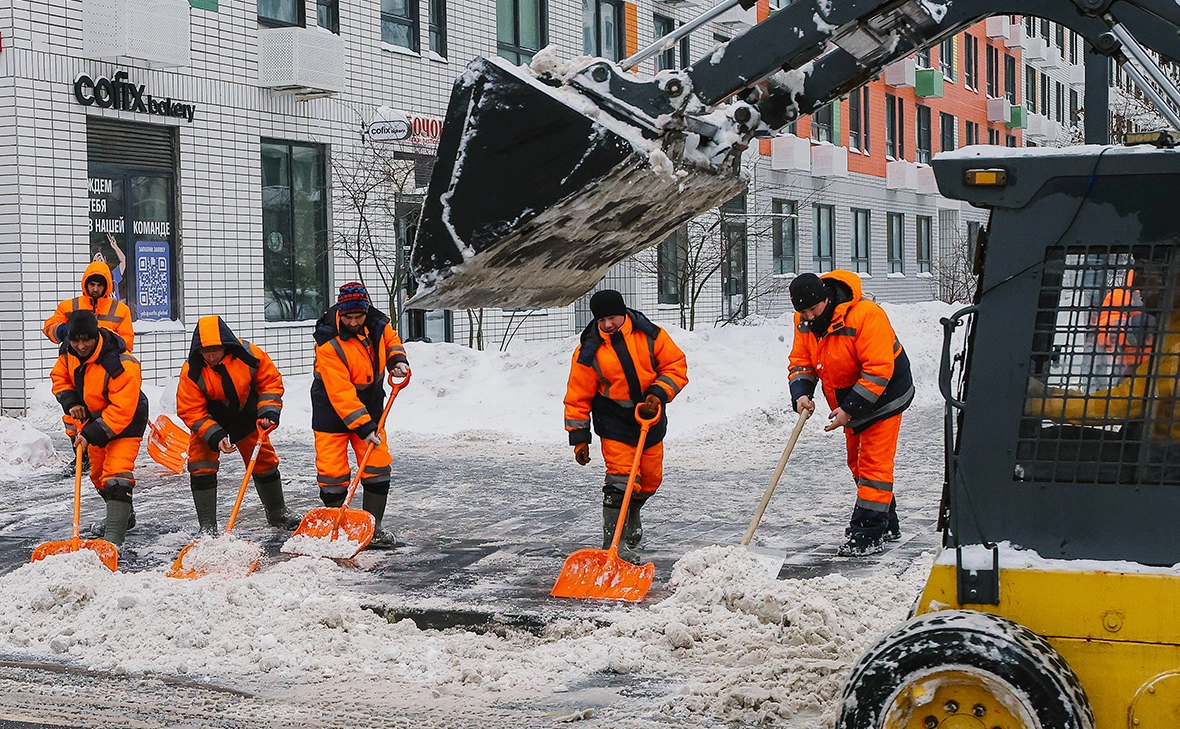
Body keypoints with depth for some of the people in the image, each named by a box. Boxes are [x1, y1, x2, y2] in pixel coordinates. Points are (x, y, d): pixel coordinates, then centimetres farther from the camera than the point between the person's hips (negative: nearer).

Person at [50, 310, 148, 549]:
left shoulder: (122, 365, -36)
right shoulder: (69, 352, -12)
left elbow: (121, 410, -35)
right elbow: (60, 377, 6)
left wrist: (92, 435, -38)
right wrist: (70, 402, -13)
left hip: (125, 423, -8)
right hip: (94, 418, 8)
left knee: (116, 475, -23)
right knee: (98, 474, 21)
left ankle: (113, 536, -29)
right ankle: (123, 516, 44)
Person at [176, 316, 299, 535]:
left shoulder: (250, 355, -25)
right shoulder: (191, 372, -28)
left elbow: (270, 381, -10)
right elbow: (191, 411, -22)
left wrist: (268, 413, -20)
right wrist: (214, 436, -32)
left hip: (247, 417, 2)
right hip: (208, 420, -2)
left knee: (265, 462, 12)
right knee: (201, 466, -16)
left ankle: (277, 513, 35)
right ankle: (207, 527, -7)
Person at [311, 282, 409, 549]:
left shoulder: (377, 324, -10)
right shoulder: (329, 344, -27)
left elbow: (391, 339, 17)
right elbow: (340, 393, -29)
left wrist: (398, 360, -4)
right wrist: (362, 427, -32)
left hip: (369, 405, 5)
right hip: (332, 409, -5)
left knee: (378, 466, 0)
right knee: (332, 470, -7)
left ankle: (372, 527, 10)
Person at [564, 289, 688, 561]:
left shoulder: (649, 335, -7)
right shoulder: (589, 351, -11)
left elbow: (676, 365, -2)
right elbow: (578, 396, -6)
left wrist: (658, 394, -16)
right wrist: (579, 438, -6)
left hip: (650, 418, 3)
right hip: (614, 422, -3)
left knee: (651, 479, 13)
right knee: (620, 481, -15)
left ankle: (632, 514, 43)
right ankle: (614, 545, -11)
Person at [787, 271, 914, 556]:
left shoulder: (865, 315, -31)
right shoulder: (805, 321, -6)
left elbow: (878, 370, -32)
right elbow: (801, 361, 2)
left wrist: (850, 409, -31)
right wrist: (801, 393, -18)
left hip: (883, 397, -9)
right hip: (851, 403, 9)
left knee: (874, 463, -11)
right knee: (858, 463, 15)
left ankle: (868, 535, -10)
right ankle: (886, 525, 28)